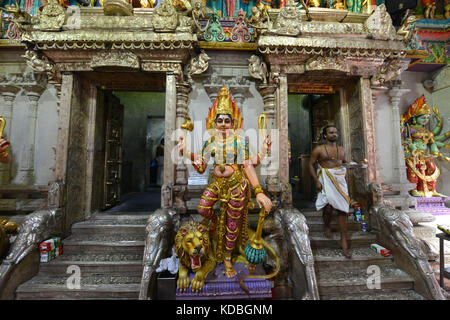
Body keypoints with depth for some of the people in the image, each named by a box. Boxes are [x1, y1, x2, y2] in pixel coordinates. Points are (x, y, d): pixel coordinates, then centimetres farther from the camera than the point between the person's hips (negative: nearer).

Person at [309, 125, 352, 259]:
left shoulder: (342, 149, 12)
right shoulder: (319, 149, -2)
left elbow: (344, 162, 25)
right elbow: (311, 164, -3)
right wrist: (316, 181, -11)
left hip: (340, 180, 4)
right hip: (325, 181, -4)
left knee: (342, 210, 0)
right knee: (328, 207, -8)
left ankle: (344, 241, 8)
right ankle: (327, 227, 26)